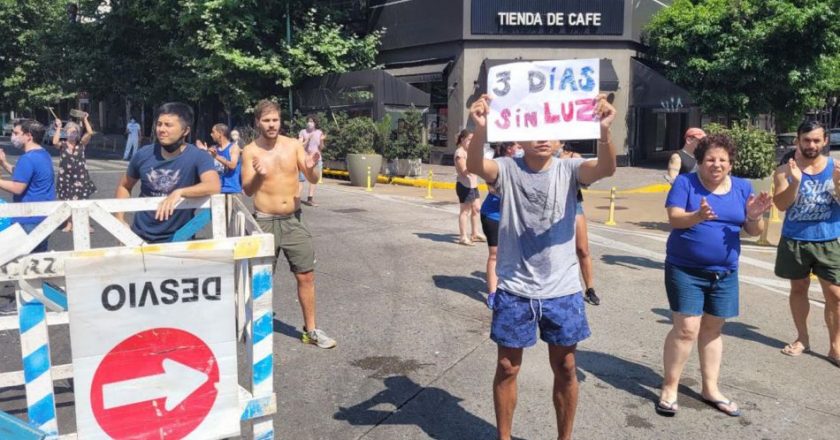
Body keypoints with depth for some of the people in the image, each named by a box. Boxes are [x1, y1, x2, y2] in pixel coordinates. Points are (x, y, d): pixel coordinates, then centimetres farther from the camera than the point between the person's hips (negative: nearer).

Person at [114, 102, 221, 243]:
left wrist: (179, 192, -45)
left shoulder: (198, 157, -15)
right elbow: (124, 186, 13)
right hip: (141, 236, 3)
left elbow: (214, 186, -33)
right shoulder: (143, 155, -3)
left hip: (178, 239, -3)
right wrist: (120, 221, 2)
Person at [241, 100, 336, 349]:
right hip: (265, 221, -2)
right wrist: (258, 175, -32)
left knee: (306, 276, 4)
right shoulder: (250, 151, -5)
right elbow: (247, 190, -11)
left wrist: (311, 168, -22)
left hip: (293, 220, 3)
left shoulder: (294, 145, 1)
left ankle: (310, 330, 16)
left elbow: (313, 180, 0)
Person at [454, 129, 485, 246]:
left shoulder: (469, 151, 16)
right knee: (465, 211, -6)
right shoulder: (460, 152, -14)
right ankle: (463, 237, -1)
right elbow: (464, 171, -21)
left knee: (476, 209, 14)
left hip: (473, 184, 10)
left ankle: (474, 234, 24)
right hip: (464, 185, -10)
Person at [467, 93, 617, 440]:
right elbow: (474, 165, -25)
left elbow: (606, 168, -22)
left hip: (562, 291, 1)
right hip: (514, 290, -1)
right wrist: (481, 128, -45)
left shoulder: (568, 170, -2)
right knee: (507, 368, 11)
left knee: (565, 369, 13)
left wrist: (604, 130, -42)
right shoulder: (507, 170, -4)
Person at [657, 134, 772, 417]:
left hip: (724, 273, 4)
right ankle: (669, 389, 4)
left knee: (712, 329, 13)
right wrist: (698, 216, -38)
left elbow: (754, 231, 4)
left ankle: (710, 389, 25)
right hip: (685, 270, -4)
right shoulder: (685, 182, -6)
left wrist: (754, 216, -19)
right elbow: (674, 218, -18)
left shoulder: (742, 187, 5)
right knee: (686, 329, -9)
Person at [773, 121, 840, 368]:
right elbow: (781, 205, -14)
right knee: (798, 289, 12)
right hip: (794, 240, 0)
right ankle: (802, 339, 27)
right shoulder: (786, 170, -5)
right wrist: (796, 181, -29)